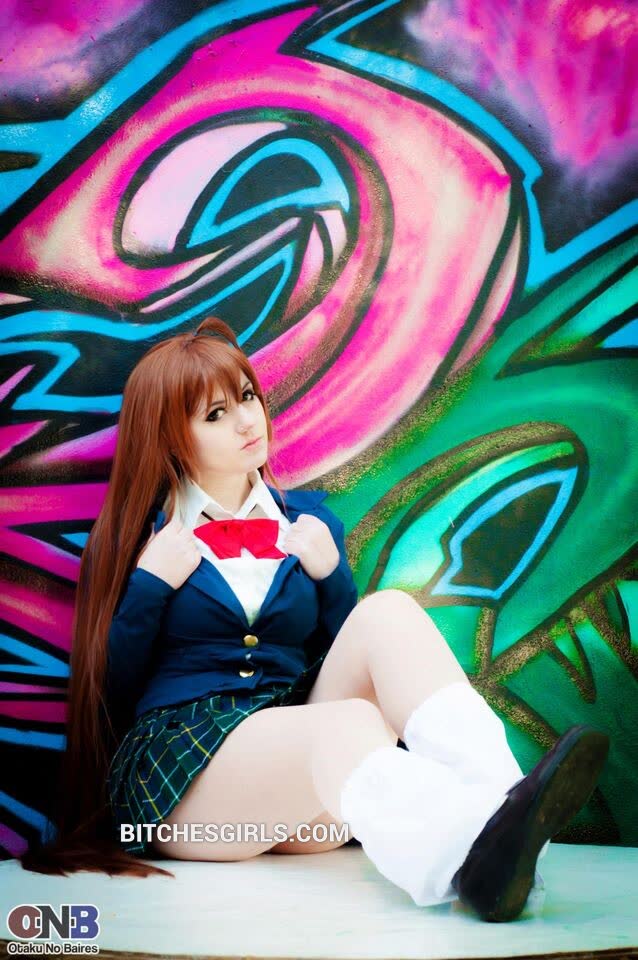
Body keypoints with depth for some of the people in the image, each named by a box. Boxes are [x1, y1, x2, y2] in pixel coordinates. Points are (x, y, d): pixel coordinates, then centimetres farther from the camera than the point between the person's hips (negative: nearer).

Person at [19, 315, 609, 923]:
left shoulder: (306, 519, 17)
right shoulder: (132, 537, 10)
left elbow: (349, 655, 16)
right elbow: (107, 690, 5)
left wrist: (330, 574, 1)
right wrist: (150, 585, -6)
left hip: (303, 738, 4)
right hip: (180, 758, -3)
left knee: (388, 611, -23)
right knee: (352, 725, -35)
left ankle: (501, 800, -46)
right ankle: (471, 852, -66)